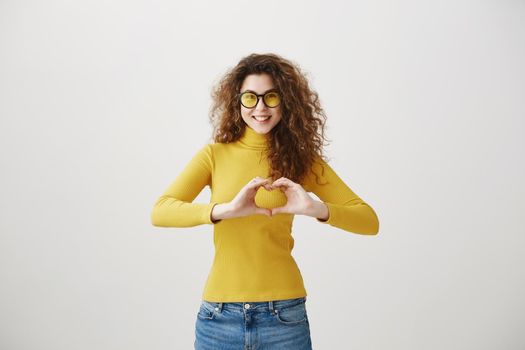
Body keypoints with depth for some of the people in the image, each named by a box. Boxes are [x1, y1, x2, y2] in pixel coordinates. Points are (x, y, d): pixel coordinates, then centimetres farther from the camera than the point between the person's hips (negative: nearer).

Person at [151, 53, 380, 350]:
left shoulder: (302, 160, 0)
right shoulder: (214, 155, 0)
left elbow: (369, 221, -4)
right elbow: (160, 212, -11)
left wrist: (316, 209, -22)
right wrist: (225, 209, -27)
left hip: (284, 316, 0)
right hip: (219, 315, 0)